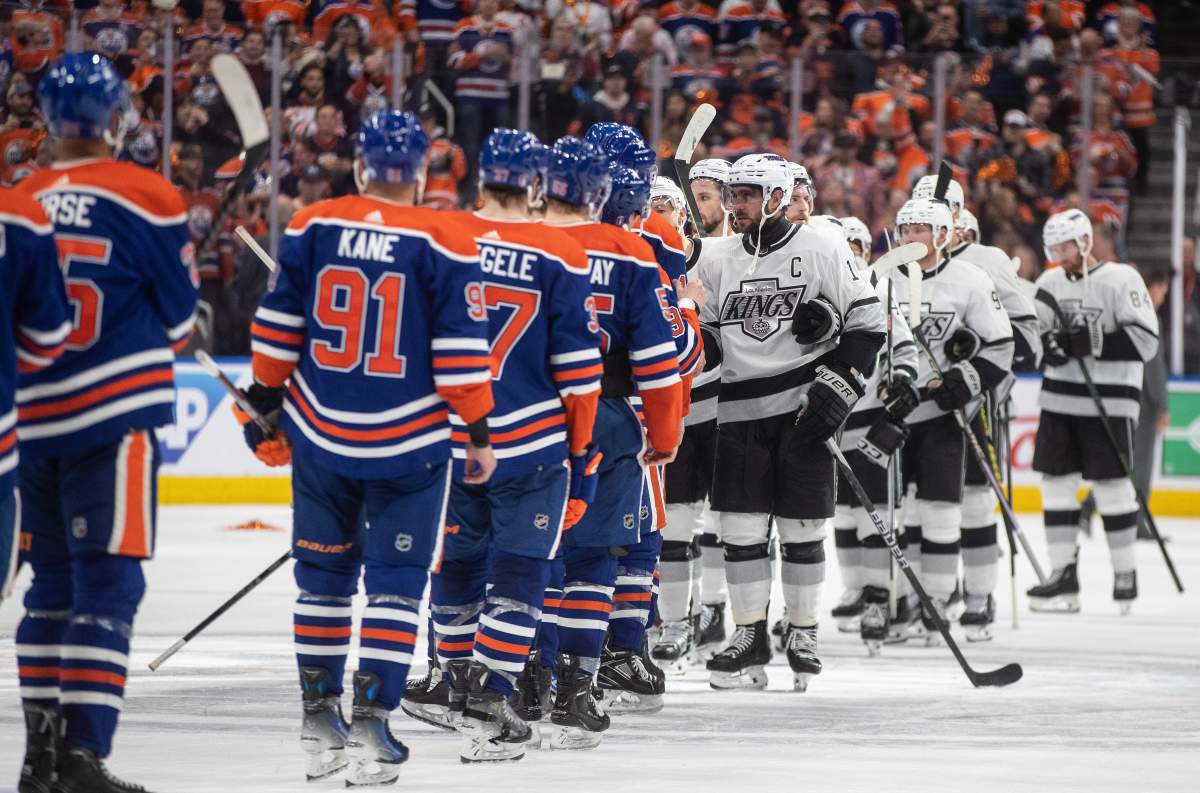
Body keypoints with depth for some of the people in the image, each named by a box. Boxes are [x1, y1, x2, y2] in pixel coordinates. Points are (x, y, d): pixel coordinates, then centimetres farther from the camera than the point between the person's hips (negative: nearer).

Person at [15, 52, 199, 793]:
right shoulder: (145, 197, -8)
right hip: (116, 415, -5)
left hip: (33, 419, 5)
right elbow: (179, 314, 1)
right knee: (108, 582, -5)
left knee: (54, 581, 15)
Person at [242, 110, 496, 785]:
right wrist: (480, 431, 0)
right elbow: (461, 350, -9)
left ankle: (320, 721, 21)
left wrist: (266, 403, 15)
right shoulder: (445, 242, -9)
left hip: (319, 434, 3)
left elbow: (278, 326, 3)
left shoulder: (313, 227, -1)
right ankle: (371, 722, -5)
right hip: (409, 444, -3)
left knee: (324, 575, 15)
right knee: (395, 580, 4)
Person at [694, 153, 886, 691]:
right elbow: (705, 337, 15)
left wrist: (839, 384, -10)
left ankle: (803, 633, 13)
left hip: (803, 406, -3)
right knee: (740, 527, 0)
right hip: (741, 411, 4)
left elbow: (867, 322, -2)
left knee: (802, 527, 1)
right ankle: (749, 637, 8)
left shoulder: (818, 252, -4)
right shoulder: (716, 259, 8)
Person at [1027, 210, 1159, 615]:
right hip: (1060, 398, 6)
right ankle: (1063, 574, 7)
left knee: (1112, 486, -3)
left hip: (1109, 402, -6)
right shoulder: (1050, 283, 9)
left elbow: (1145, 339, -15)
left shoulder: (1121, 280, -10)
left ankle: (1125, 573, 8)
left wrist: (1094, 342, -24)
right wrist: (1046, 342, -10)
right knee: (1056, 482, 3)